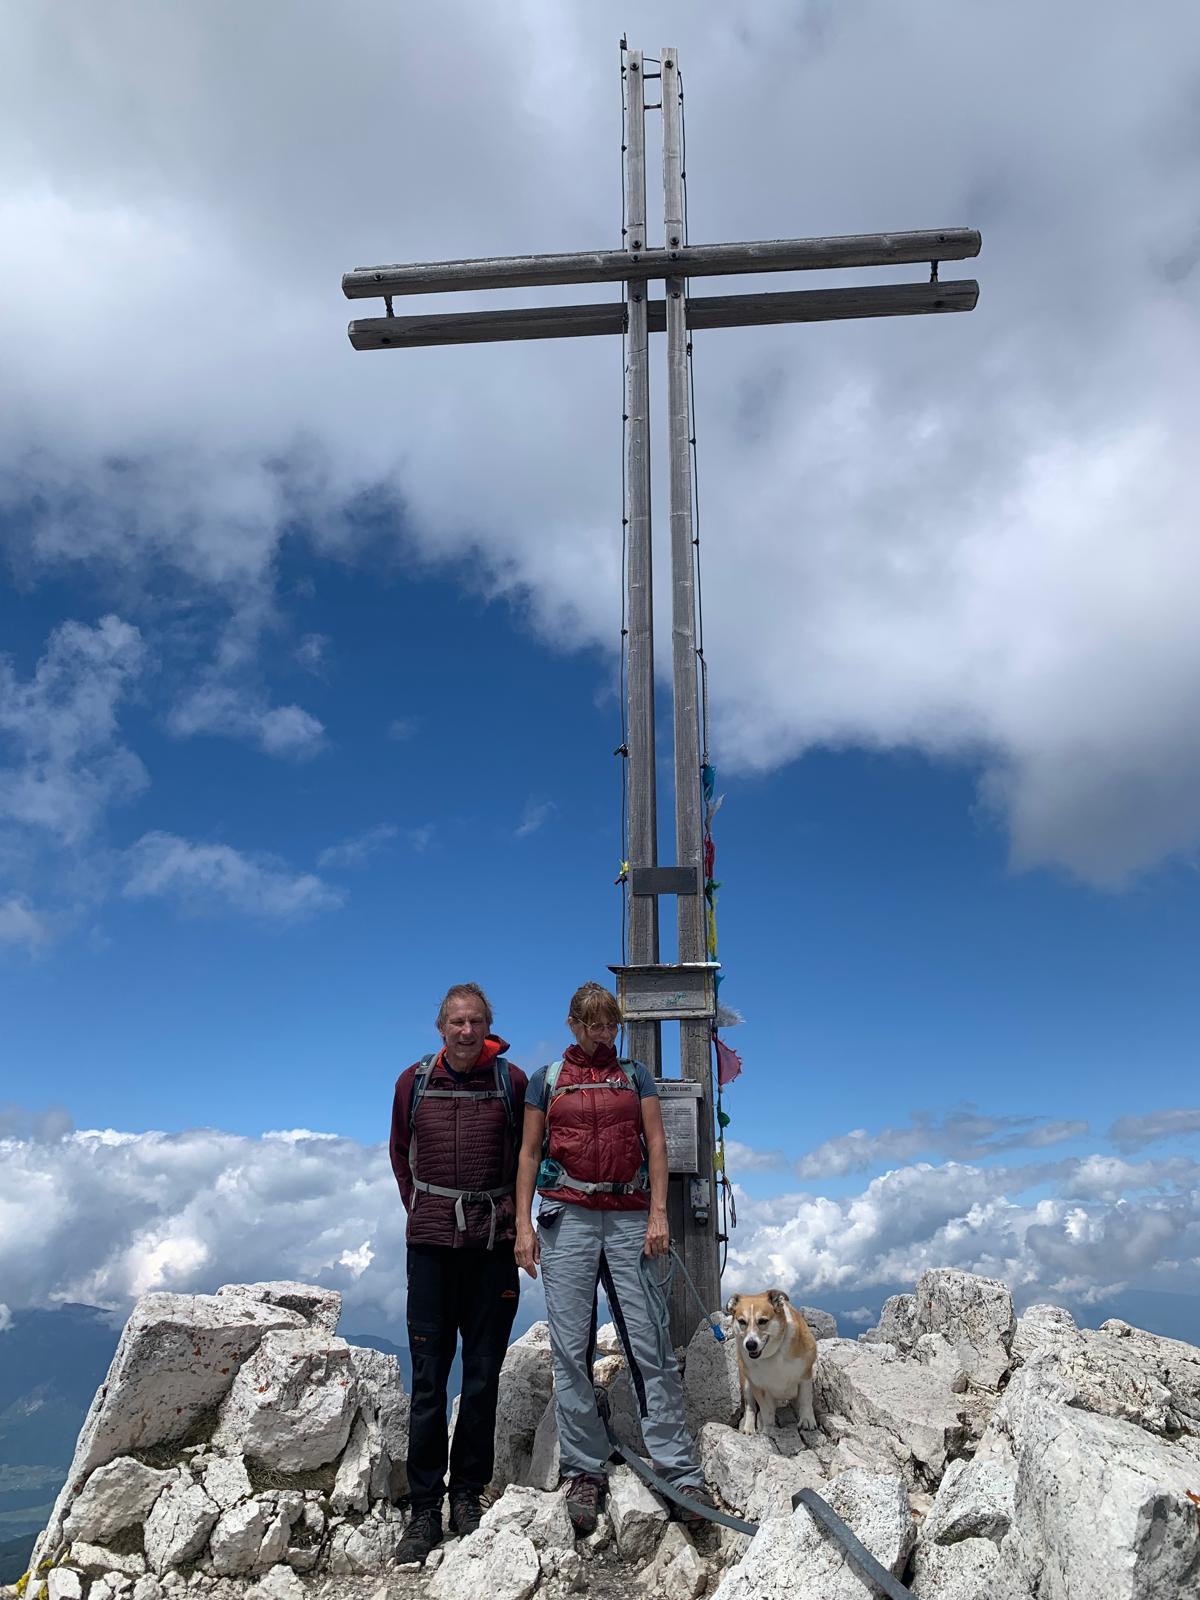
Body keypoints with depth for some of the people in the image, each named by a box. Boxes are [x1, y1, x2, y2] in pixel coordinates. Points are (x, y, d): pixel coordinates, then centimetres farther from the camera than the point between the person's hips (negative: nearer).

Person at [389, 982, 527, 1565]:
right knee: (429, 1374, 2)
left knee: (482, 1373, 7)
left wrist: (510, 1214, 7)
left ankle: (468, 1494, 22)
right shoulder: (413, 1082, 2)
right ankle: (424, 1507, 11)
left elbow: (528, 1155, 9)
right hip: (431, 1241, 1)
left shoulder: (512, 1082, -3)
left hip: (493, 1242, 0)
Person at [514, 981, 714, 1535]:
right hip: (567, 1217, 0)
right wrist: (524, 1225, 1)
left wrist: (658, 1214, -3)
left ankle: (680, 1468, 3)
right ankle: (584, 1471, 11)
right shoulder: (546, 1079, 11)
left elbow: (656, 1145, 7)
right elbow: (529, 1153, 9)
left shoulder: (634, 1075, 13)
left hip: (629, 1218, 0)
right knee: (571, 1348, 0)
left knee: (650, 1344, -3)